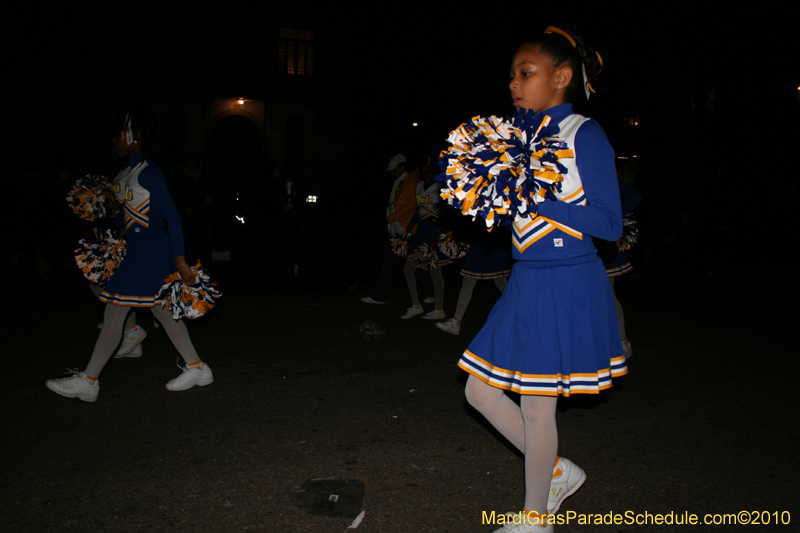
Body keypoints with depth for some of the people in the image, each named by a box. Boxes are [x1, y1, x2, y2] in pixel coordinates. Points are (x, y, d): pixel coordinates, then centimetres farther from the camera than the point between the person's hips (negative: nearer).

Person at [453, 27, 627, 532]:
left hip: (568, 285, -8)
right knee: (481, 390, 11)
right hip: (527, 281, 8)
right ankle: (557, 471, 31)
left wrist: (539, 201, -22)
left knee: (535, 405, 3)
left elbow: (610, 223, -15)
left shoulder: (584, 135, -11)